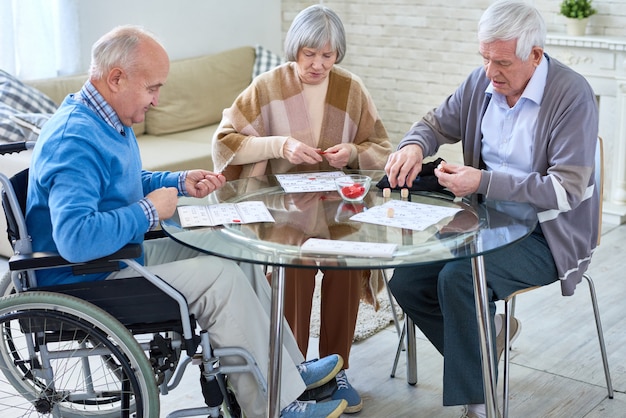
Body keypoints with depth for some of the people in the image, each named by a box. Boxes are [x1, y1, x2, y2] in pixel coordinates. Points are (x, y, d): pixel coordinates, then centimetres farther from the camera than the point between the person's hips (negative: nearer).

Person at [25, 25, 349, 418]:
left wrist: (180, 183, 7)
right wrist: (149, 211, -26)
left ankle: (287, 368, 14)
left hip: (125, 253, 11)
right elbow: (75, 238, -40)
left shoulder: (109, 121, 8)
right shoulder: (75, 140, -27)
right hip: (88, 282, -11)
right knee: (220, 277, -18)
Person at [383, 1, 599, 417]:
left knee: (459, 277, -29)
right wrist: (414, 145, -10)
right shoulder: (482, 82, 1)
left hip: (547, 235, -7)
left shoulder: (572, 95, -18)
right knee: (406, 281, -8)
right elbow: (436, 123, 16)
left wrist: (482, 182, -29)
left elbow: (567, 189, -22)